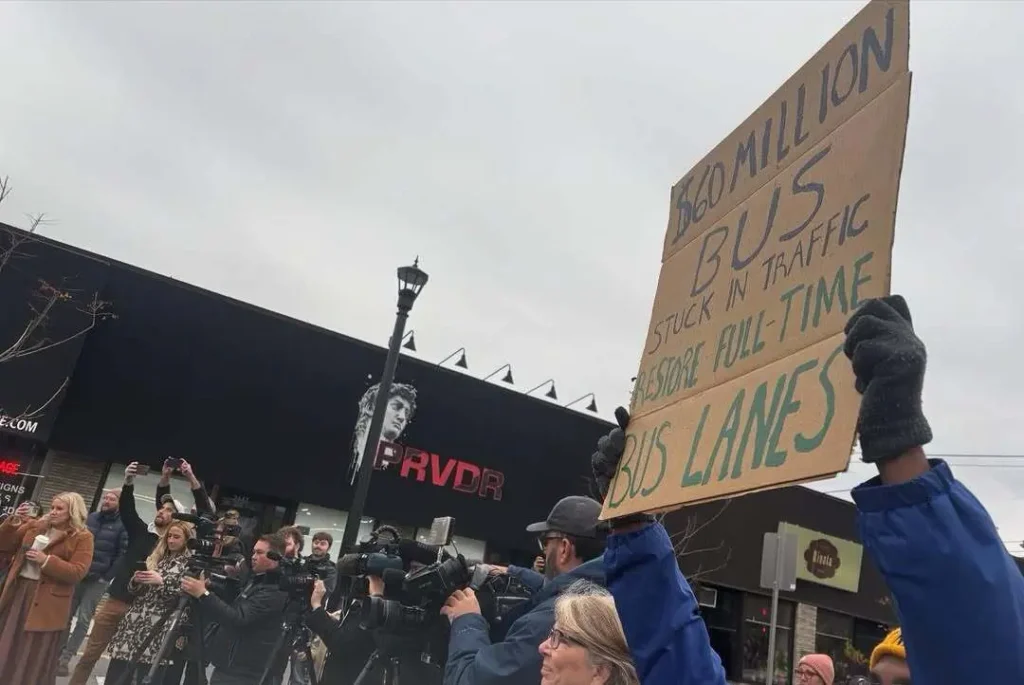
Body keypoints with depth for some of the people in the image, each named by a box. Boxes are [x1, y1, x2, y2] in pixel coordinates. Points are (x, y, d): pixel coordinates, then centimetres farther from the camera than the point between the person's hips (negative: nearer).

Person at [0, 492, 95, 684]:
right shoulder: (35, 526, 9)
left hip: (46, 602, -5)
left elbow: (77, 573, -15)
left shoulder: (82, 538, -8)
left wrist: (46, 560, -24)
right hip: (18, 592, 5)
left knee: (35, 658, 3)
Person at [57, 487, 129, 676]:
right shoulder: (92, 517, 9)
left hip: (98, 579, -5)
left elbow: (122, 554, -11)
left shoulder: (124, 524, -8)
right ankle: (58, 652, 21)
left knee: (84, 619, 0)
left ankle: (66, 658, 8)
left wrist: (108, 577, -14)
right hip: (77, 574, 5)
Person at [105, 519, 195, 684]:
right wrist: (136, 580, -3)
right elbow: (135, 590, 18)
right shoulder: (155, 557, 17)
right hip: (135, 621, 5)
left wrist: (161, 581, -18)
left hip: (159, 627, -5)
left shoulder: (190, 565, 1)